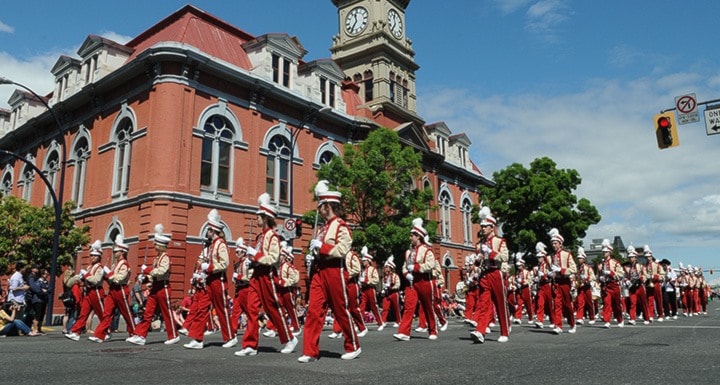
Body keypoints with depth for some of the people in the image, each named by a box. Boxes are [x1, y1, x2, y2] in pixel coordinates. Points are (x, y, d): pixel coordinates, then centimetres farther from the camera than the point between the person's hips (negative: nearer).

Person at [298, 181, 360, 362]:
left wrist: (321, 246, -16)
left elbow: (342, 250, -20)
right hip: (319, 272, 7)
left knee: (341, 311, 5)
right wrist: (311, 256, 7)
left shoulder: (341, 226, -8)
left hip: (334, 271, -7)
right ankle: (310, 352, 3)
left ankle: (353, 347, 22)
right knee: (313, 311, 0)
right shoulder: (323, 228, 16)